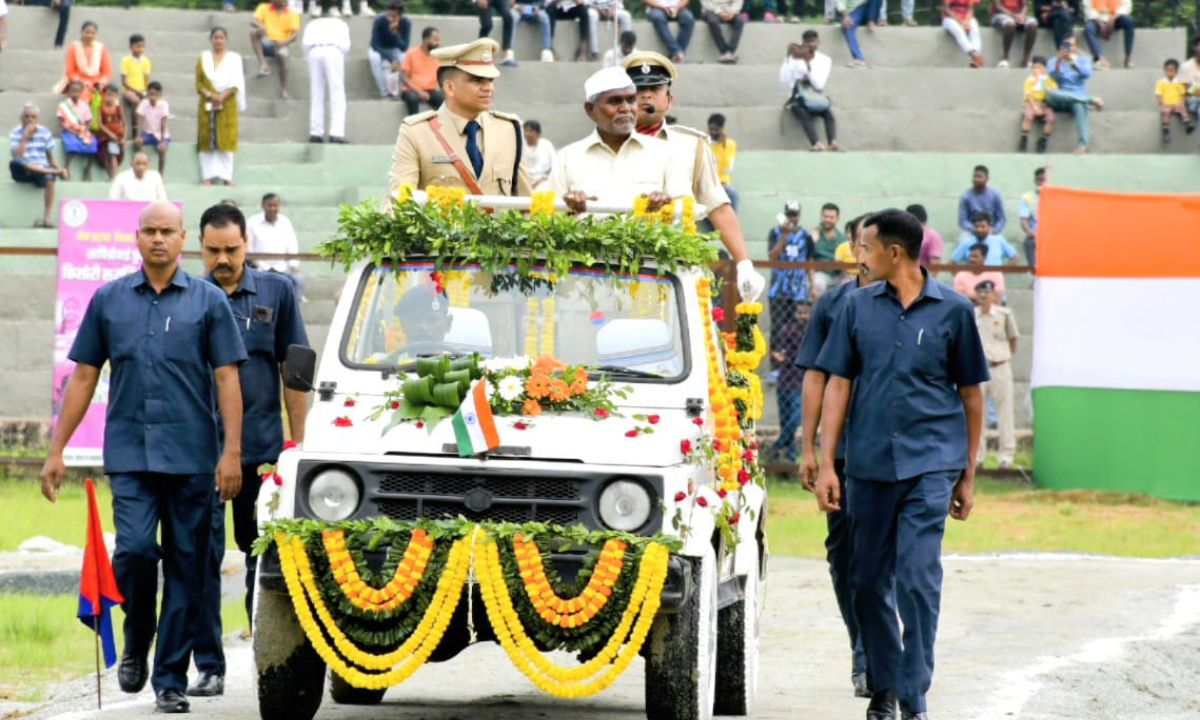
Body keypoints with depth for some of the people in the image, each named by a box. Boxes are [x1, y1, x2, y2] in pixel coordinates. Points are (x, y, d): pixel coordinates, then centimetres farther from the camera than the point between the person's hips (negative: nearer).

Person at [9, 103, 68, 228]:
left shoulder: (45, 132, 5)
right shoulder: (15, 133, -1)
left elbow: (50, 157, 9)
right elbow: (16, 155, -16)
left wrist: (57, 167, -9)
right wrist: (25, 137, -19)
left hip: (42, 170, 1)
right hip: (23, 172, -1)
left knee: (49, 179, -34)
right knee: (14, 164, -36)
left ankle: (46, 218, -30)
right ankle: (55, 172, -35)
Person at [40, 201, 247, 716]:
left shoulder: (208, 301, 4)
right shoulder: (109, 301, 9)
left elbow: (227, 378, 1)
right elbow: (83, 377, 12)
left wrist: (232, 451, -8)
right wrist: (57, 450, 8)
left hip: (191, 456, 0)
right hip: (130, 455, 0)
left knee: (185, 567, 1)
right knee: (135, 550, -15)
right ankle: (136, 642, 12)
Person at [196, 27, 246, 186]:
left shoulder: (234, 58, 5)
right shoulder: (203, 58, 9)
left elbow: (236, 83, -3)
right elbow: (198, 83, 4)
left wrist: (223, 96, -17)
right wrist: (209, 94, -14)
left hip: (227, 105, -1)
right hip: (207, 105, 1)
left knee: (227, 138, -3)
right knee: (207, 140, -1)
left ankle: (226, 175, -1)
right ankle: (208, 175, 1)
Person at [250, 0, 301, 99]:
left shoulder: (292, 13, 5)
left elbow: (295, 35, -7)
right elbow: (253, 21, -7)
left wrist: (284, 42, -28)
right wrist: (260, 26, -32)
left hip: (281, 45, -2)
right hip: (266, 43, 2)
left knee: (282, 54, -37)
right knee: (254, 31, -28)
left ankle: (283, 90, -30)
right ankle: (263, 64, -33)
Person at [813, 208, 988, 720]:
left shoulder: (952, 310, 1)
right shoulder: (858, 307, 6)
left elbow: (970, 394, 7)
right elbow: (838, 384, 8)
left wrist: (968, 475, 8)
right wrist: (826, 463, 1)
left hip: (930, 462, -3)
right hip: (868, 463, 3)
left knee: (918, 579, -12)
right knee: (869, 582, 9)